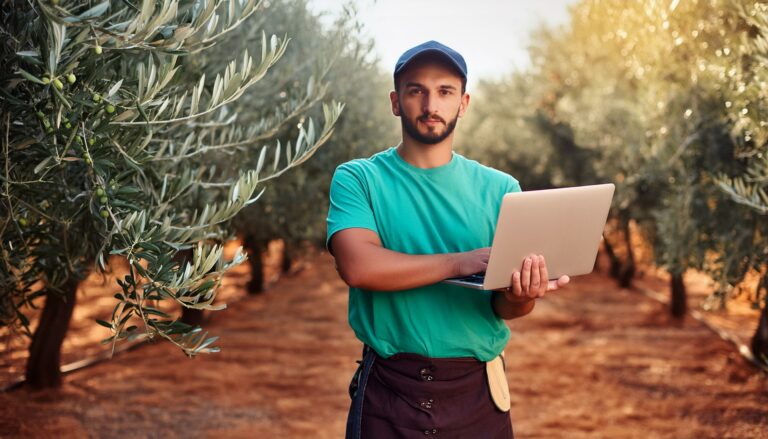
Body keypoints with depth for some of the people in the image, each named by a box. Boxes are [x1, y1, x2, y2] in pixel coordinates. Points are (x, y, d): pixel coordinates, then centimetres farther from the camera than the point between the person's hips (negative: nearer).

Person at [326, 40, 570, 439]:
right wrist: (460, 262, -23)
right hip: (389, 391, -2)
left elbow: (504, 305, -1)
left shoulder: (500, 189, 3)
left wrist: (520, 297, -24)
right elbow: (358, 266, -19)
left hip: (477, 393, 2)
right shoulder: (357, 179, -3)